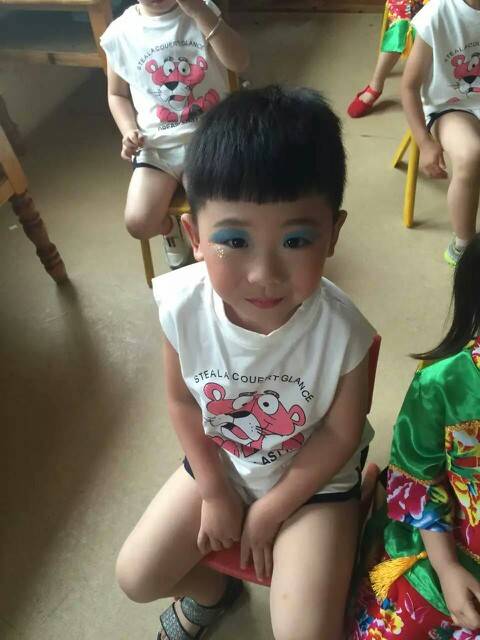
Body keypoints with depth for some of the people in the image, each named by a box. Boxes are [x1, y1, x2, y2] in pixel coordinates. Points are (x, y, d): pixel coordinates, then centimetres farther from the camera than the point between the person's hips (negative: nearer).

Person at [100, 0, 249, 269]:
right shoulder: (119, 34, -1)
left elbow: (240, 62, -18)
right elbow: (117, 94, 12)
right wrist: (129, 130, -6)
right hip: (157, 145, 1)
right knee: (139, 223, -18)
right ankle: (172, 227, 20)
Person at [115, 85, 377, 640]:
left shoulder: (342, 332, -33)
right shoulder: (182, 304, -28)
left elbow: (341, 433, -17)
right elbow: (180, 399, -10)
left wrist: (269, 512, -9)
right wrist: (214, 491, -4)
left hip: (314, 477, -2)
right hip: (219, 463, 3)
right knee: (136, 577, 9)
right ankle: (211, 591, 43)